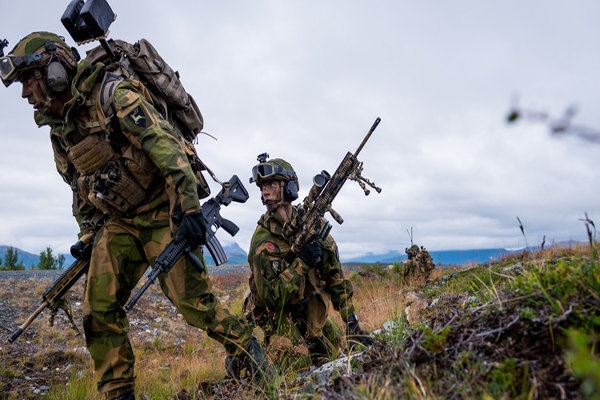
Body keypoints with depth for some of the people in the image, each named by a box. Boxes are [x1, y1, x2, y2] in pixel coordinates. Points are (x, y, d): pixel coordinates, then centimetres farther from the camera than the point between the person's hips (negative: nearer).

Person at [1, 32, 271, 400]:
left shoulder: (113, 96, -16)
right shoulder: (59, 129, 11)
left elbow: (167, 147, -26)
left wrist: (190, 208, -32)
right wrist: (88, 234, 17)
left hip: (165, 212, -7)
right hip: (119, 221, 8)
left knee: (192, 300, -9)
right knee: (99, 308, -1)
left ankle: (248, 351, 16)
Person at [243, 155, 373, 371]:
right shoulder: (263, 239, -21)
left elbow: (335, 276, -4)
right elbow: (270, 297, -25)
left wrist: (352, 322, -5)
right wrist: (301, 262, -32)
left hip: (314, 313, 5)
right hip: (281, 316, -5)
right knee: (299, 363, -19)